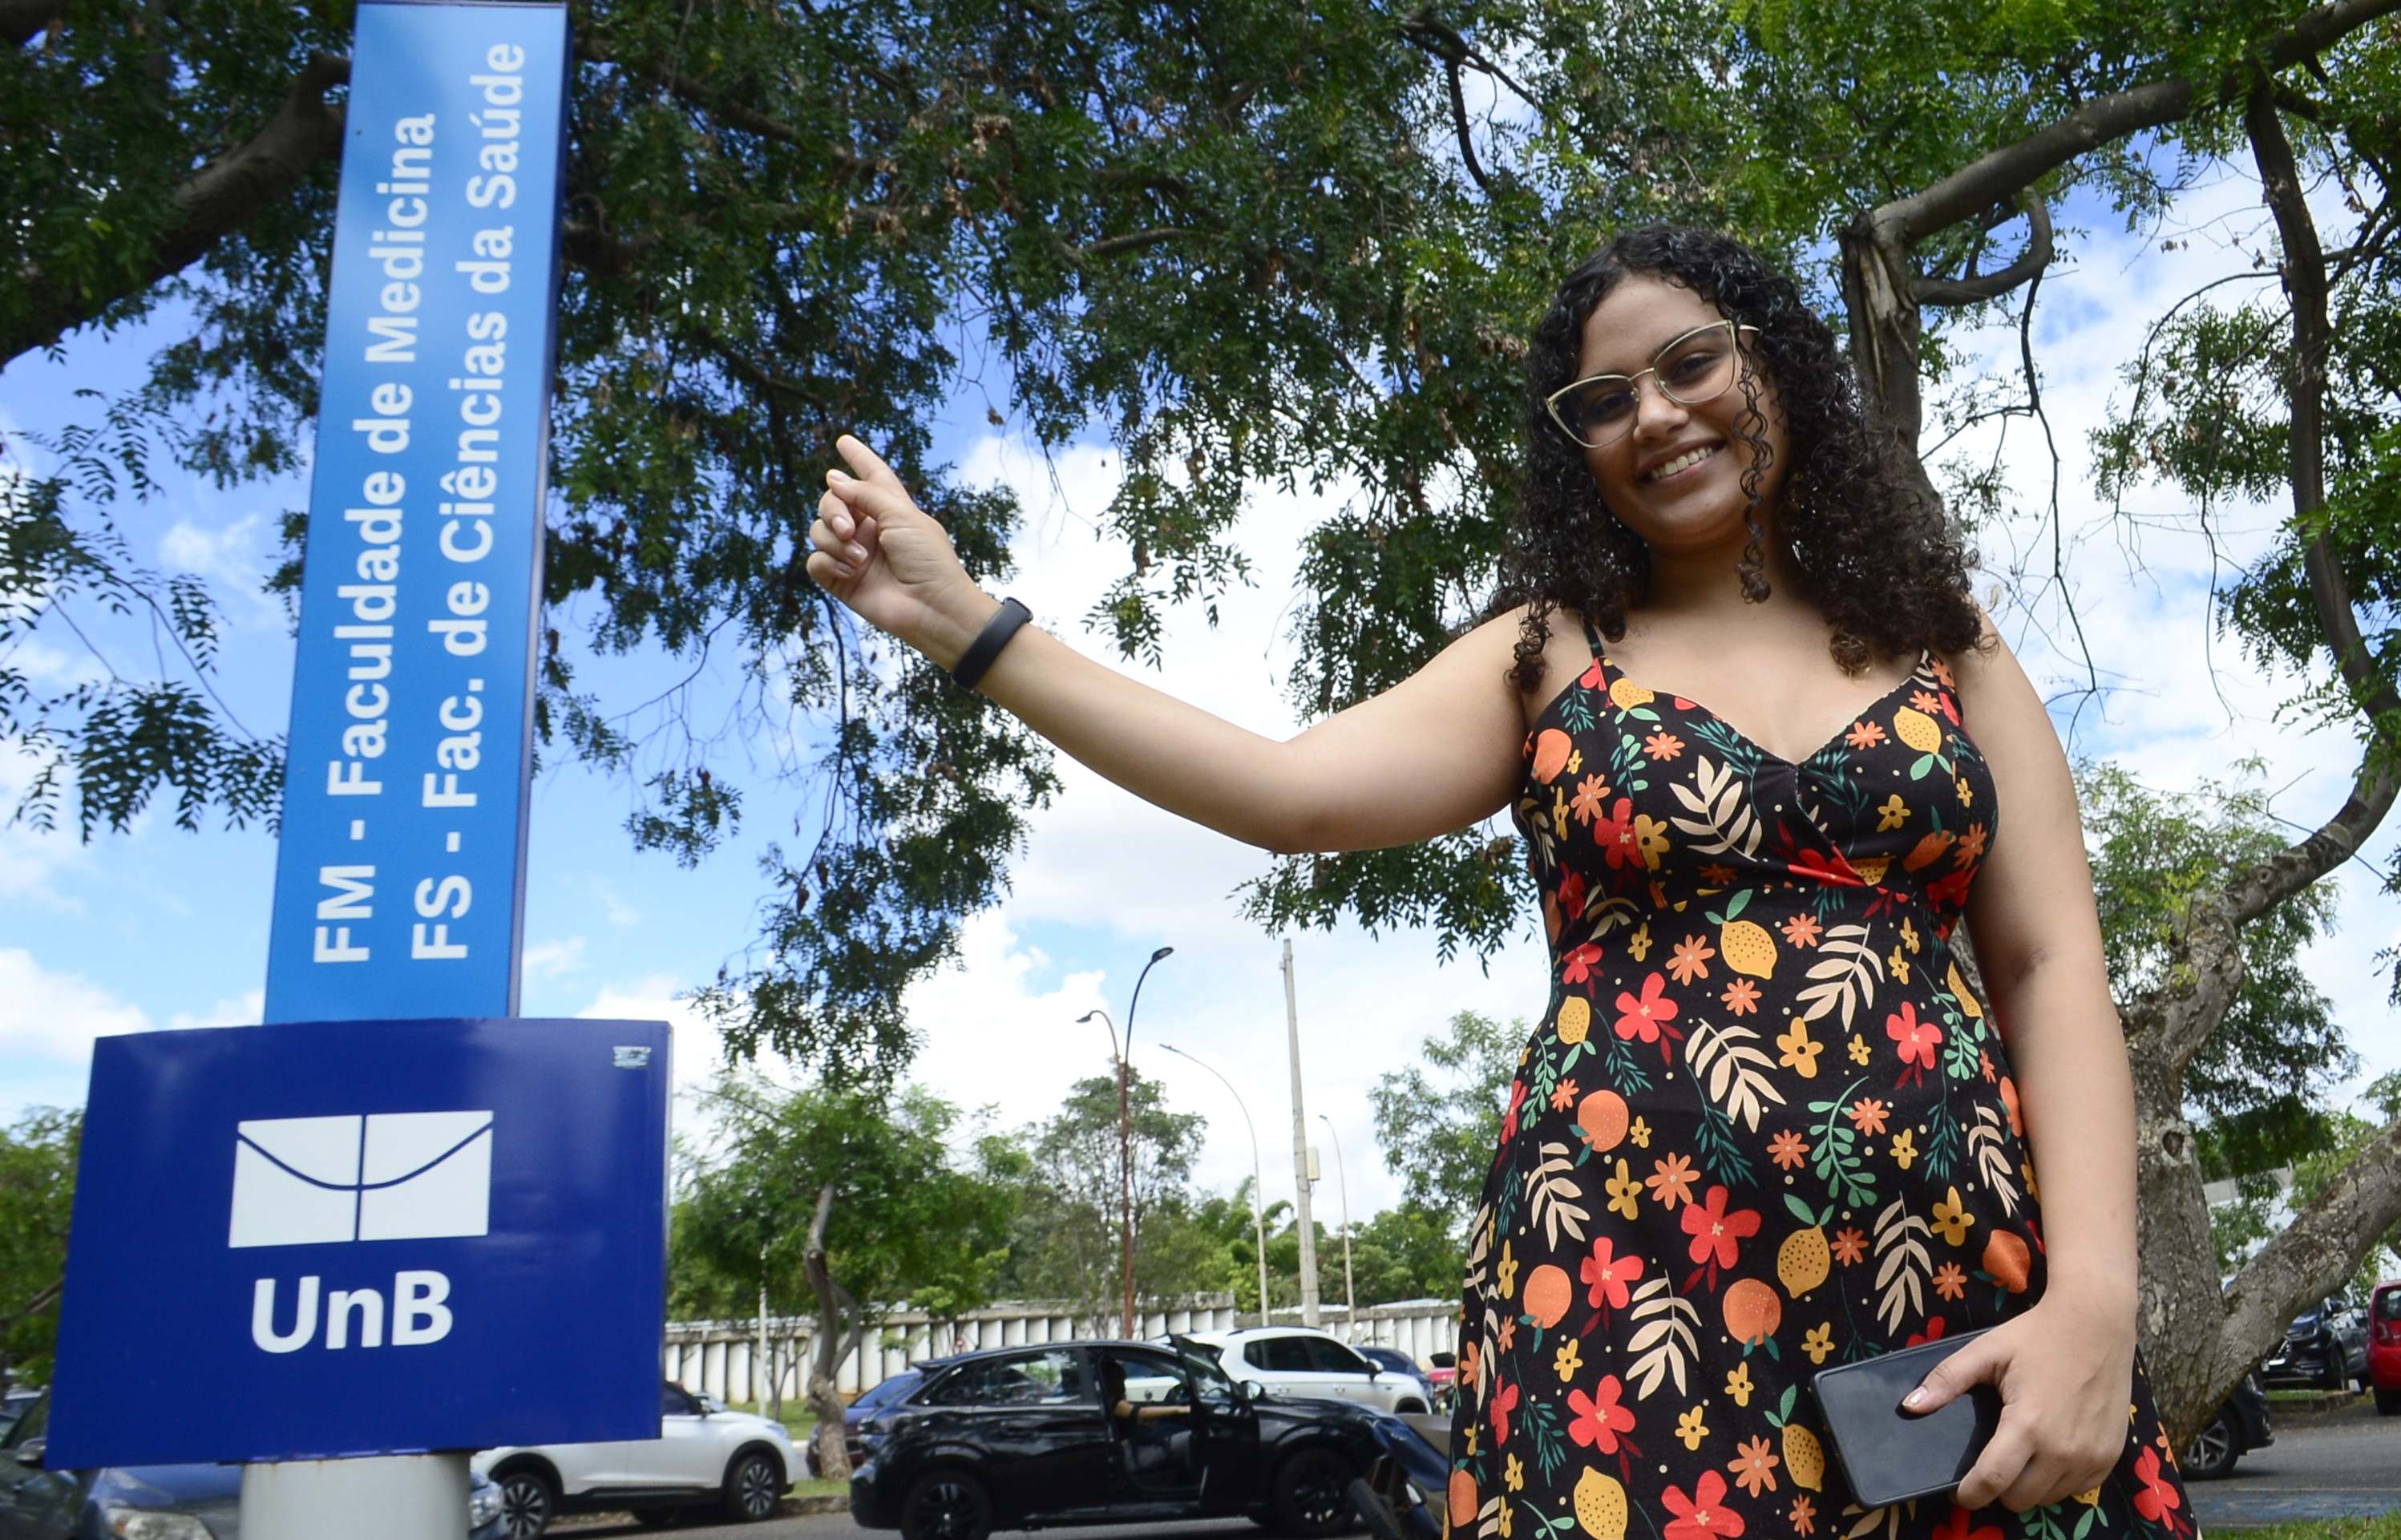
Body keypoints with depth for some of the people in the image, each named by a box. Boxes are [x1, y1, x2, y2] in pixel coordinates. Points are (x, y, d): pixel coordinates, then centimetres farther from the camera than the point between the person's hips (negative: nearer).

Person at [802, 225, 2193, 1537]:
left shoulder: (1944, 643, 11)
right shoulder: (1549, 653, 8)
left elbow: (2055, 968, 5)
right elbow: (1294, 791, -7)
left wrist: (2095, 1302, -9)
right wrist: (966, 622, -10)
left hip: (1962, 1301, 2)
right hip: (1639, 1283, -1)